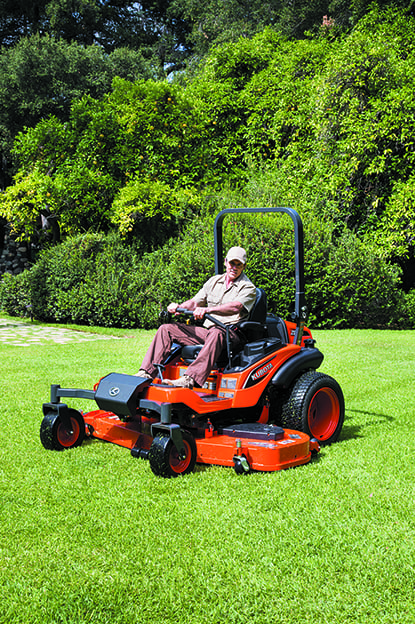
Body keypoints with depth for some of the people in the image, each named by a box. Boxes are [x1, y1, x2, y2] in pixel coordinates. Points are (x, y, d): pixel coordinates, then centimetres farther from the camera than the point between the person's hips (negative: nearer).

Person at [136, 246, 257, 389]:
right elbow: (194, 302, 17)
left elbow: (235, 307, -21)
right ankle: (147, 373, -15)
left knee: (216, 333, -43)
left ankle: (189, 380, -58)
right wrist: (178, 307, -6)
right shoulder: (214, 281, 20)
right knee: (166, 329, -5)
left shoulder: (248, 287, 0)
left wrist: (207, 310, -35)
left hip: (230, 333, -7)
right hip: (206, 330, 7)